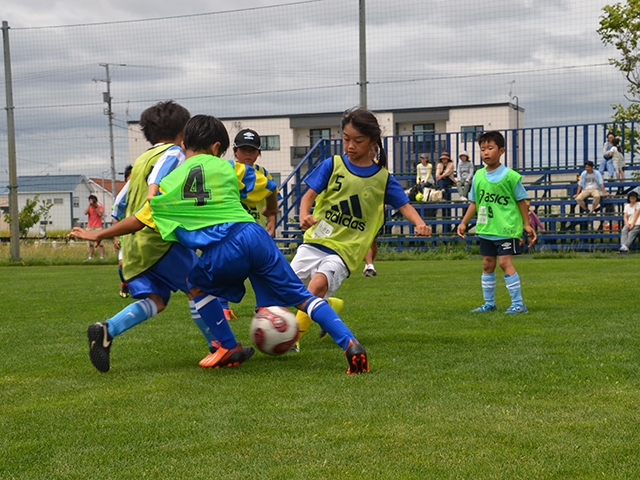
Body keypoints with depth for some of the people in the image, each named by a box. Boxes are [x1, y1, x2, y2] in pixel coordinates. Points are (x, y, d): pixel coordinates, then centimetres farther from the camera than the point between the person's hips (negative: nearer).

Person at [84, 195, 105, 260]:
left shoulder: (100, 207, 2)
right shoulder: (89, 207, 10)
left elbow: (100, 214, -16)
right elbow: (85, 213, -9)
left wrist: (95, 206, -12)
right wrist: (89, 204, -12)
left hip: (98, 227, -4)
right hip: (89, 227, 4)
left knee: (100, 243, -9)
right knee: (90, 244, 6)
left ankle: (102, 257, -8)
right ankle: (90, 257, 10)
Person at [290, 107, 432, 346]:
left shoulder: (383, 179, 3)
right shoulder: (332, 165, 3)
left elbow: (404, 206, 5)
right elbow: (310, 194, 0)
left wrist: (419, 223, -17)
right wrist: (304, 216, -22)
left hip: (344, 250, -2)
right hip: (315, 240, 3)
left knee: (319, 283, -28)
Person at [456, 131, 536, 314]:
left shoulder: (510, 175, -9)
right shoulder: (478, 176, 6)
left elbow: (521, 200, -2)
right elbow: (474, 202, 13)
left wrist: (526, 224, 0)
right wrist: (463, 223, 9)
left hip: (506, 228, -6)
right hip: (486, 229, 6)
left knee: (505, 262, -12)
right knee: (487, 264, 11)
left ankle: (518, 304, -5)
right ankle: (489, 303, 22)